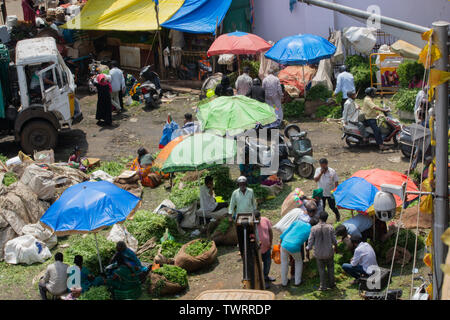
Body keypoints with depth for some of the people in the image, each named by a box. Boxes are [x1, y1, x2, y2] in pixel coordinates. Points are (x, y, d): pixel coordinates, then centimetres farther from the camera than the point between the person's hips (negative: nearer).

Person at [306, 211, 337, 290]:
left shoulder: (314, 229, -15)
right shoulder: (330, 227, -14)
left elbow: (310, 241, -9)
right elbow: (334, 240, -3)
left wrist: (308, 250, 8)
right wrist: (336, 247, 18)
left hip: (318, 253, 0)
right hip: (329, 252, 0)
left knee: (321, 269, 17)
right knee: (330, 268, 22)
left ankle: (323, 286, 22)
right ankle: (331, 284, 34)